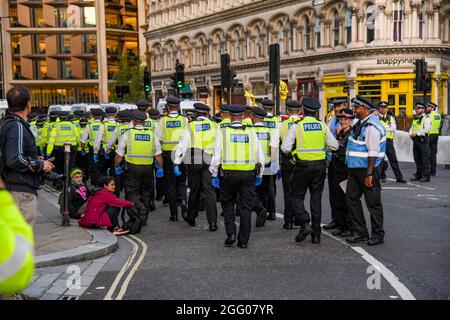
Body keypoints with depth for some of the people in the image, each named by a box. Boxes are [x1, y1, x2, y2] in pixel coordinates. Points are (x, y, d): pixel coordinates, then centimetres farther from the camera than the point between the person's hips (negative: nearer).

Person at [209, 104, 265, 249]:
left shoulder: (223, 132, -2)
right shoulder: (250, 132, 3)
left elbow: (216, 156, -5)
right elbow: (260, 156, 5)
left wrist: (214, 175, 4)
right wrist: (259, 175, 15)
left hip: (229, 173, -1)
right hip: (248, 173, 1)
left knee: (228, 204, 17)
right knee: (246, 207, 8)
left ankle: (230, 233, 4)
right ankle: (243, 240, 11)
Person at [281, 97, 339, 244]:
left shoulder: (296, 126, -7)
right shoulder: (322, 126, 2)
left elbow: (285, 148, -10)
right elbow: (335, 145, 5)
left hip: (303, 166, -3)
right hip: (320, 165, 3)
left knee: (296, 195, 9)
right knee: (316, 198, 10)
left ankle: (305, 223, -10)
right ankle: (316, 233, 12)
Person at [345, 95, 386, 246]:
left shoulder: (371, 126, -18)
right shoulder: (360, 123, 12)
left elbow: (373, 153, -22)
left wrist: (369, 174, -23)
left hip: (367, 169, -10)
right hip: (355, 168, 10)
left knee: (373, 203, 2)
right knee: (352, 199, 10)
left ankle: (378, 235, 14)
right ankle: (360, 232, 19)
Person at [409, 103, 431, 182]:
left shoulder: (426, 118, -6)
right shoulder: (415, 119, 18)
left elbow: (426, 129, -16)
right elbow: (411, 128, 18)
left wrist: (416, 133, -17)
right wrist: (411, 134, -3)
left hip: (423, 140, -8)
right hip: (415, 140, 8)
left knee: (425, 158, -6)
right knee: (417, 158, 12)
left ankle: (426, 176, -3)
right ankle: (418, 174, 21)